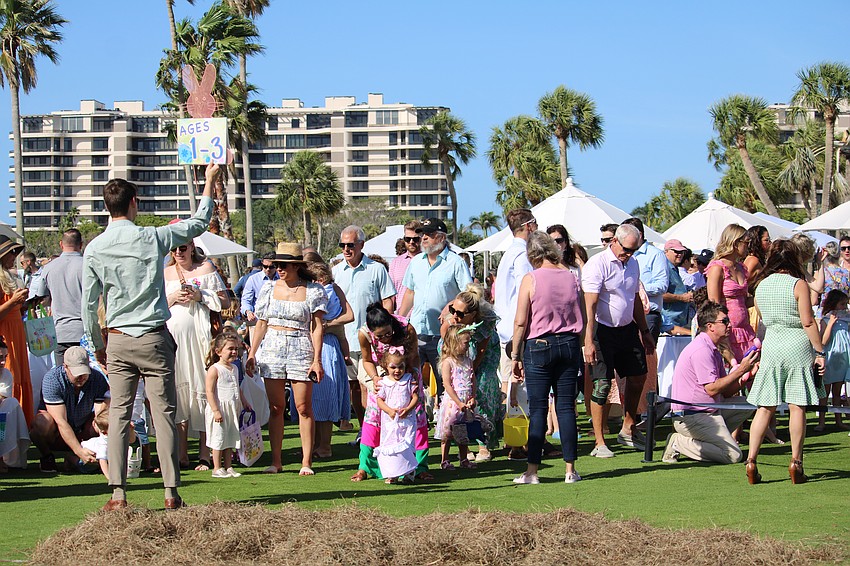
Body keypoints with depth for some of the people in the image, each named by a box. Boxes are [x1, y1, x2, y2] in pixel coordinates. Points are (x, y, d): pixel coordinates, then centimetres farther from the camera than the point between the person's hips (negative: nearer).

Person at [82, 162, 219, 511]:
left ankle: (118, 493, -2)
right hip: (154, 338, -2)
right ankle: (171, 492, 1)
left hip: (117, 341, 2)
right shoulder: (151, 238, -5)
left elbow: (89, 305, 1)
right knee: (164, 413, 1)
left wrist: (97, 345, 14)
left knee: (119, 413, 3)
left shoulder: (94, 249, -1)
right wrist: (209, 182, 20)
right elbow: (198, 224, 8)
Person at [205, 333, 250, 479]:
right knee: (218, 439, -2)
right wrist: (215, 410, -22)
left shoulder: (234, 368, 13)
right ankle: (217, 468, 4)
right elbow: (210, 392, -17)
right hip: (219, 408, -8)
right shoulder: (214, 370, -12)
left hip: (232, 409, 8)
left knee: (230, 439, 10)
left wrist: (244, 402, 21)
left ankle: (228, 467, 17)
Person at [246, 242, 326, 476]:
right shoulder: (269, 288, 9)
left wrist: (317, 359, -7)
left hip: (301, 350, -3)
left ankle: (306, 462, 1)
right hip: (272, 349, 3)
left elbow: (317, 328, 0)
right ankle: (276, 462, 7)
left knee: (303, 406, -4)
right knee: (276, 407, 2)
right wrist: (252, 353, 7)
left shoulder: (313, 291, 1)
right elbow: (261, 324, 13)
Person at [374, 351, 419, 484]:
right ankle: (392, 474, 8)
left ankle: (409, 473, 1)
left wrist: (408, 409, -16)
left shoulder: (409, 380, 1)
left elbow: (415, 397, -1)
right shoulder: (384, 382, 3)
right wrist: (389, 410, -15)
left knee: (407, 446, -8)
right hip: (389, 420, 2)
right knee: (388, 446, 1)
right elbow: (380, 400, 2)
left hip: (407, 419, -2)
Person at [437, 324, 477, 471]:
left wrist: (472, 398, -2)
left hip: (466, 404, 6)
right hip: (451, 402, -6)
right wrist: (459, 403, -16)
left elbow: (473, 381, 12)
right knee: (447, 433, 0)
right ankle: (444, 461, 7)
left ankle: (464, 460, 20)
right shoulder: (447, 362, -10)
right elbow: (447, 385, -14)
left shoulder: (468, 361, 10)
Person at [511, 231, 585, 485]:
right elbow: (582, 319, 10)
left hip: (539, 347, -4)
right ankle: (570, 469, 7)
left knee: (537, 409, -1)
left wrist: (515, 355, -1)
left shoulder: (531, 279, -7)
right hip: (569, 345, 4)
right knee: (566, 407, 6)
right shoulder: (571, 277, 5)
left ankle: (532, 471, -1)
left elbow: (520, 322, -8)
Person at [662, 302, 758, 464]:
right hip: (691, 418, -10)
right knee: (734, 456, -15)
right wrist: (740, 370, -16)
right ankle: (679, 443, -9)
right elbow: (712, 389, -21)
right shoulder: (701, 350, -16)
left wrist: (747, 376, 0)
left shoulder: (713, 350, 17)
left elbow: (725, 391, 14)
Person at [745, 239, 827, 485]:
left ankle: (751, 460, -2)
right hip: (798, 345, -4)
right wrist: (820, 352, -5)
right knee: (797, 407, 0)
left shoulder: (761, 285, 6)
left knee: (765, 407, 5)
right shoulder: (798, 284, -8)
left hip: (771, 345, 4)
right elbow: (808, 322, -10)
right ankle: (796, 462, 0)